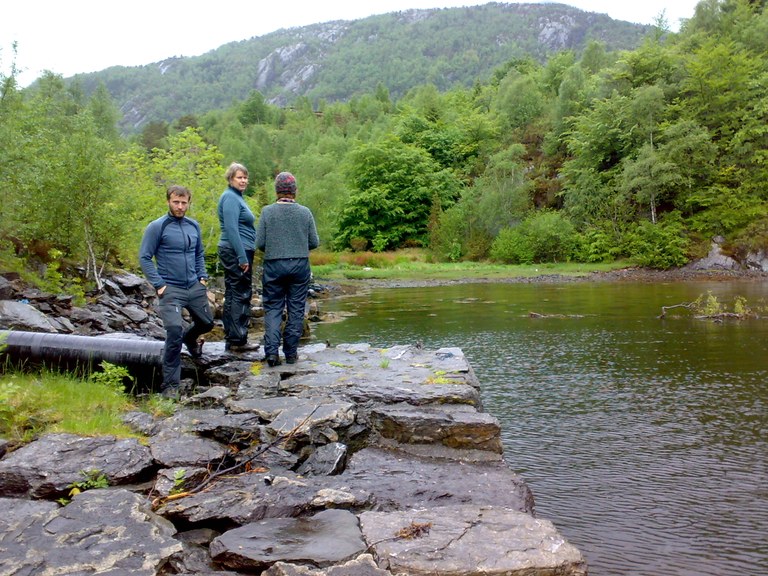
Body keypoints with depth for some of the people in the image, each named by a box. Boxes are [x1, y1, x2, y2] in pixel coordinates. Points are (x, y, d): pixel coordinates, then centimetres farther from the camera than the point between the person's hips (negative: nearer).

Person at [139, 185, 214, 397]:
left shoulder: (194, 226, 8)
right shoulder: (157, 227, -8)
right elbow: (144, 257, -8)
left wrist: (203, 277, 11)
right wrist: (159, 285, -13)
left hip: (195, 288, 6)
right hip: (171, 290, -6)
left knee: (207, 323, 19)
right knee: (174, 334, -17)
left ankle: (190, 338, 55)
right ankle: (170, 385, -5)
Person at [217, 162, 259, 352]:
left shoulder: (236, 197, 18)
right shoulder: (230, 197, -12)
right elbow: (231, 229, -20)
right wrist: (242, 257, -22)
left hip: (237, 252, 10)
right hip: (237, 252, -10)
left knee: (233, 295, 12)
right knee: (241, 295, -6)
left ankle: (231, 340, 18)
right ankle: (238, 341, -1)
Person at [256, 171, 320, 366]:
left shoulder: (267, 211, -4)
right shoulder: (305, 212, -2)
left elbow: (260, 243, -4)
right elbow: (314, 242, 2)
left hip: (274, 266, 0)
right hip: (300, 265, 1)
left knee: (272, 308, 8)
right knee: (296, 309, 8)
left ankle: (271, 351, -4)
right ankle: (291, 352, 11)